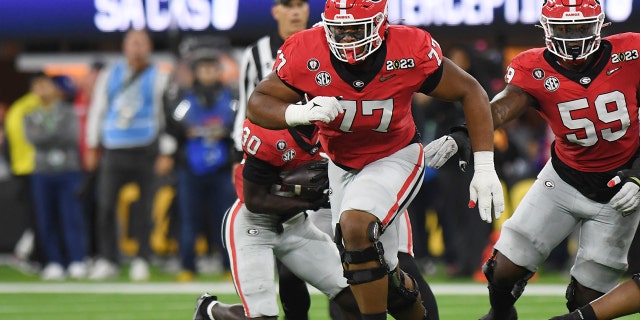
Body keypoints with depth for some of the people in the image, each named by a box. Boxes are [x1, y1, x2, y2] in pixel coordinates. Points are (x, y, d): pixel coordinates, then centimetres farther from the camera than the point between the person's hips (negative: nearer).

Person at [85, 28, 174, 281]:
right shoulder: (109, 76, 14)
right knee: (106, 206, -2)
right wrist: (92, 146, 15)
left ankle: (142, 260, 8)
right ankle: (107, 260, 5)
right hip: (113, 150, 3)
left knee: (144, 210, -1)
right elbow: (97, 110, 19)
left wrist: (166, 153, -5)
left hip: (145, 150, -2)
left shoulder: (159, 78, 5)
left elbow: (166, 115, 2)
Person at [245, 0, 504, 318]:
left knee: (355, 225, -31)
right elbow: (257, 104, -13)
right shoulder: (305, 53, -22)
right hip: (343, 165, 4)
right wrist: (301, 114, -35)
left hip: (396, 157, -4)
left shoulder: (411, 51, -25)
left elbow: (470, 92, -13)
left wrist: (485, 168, -17)